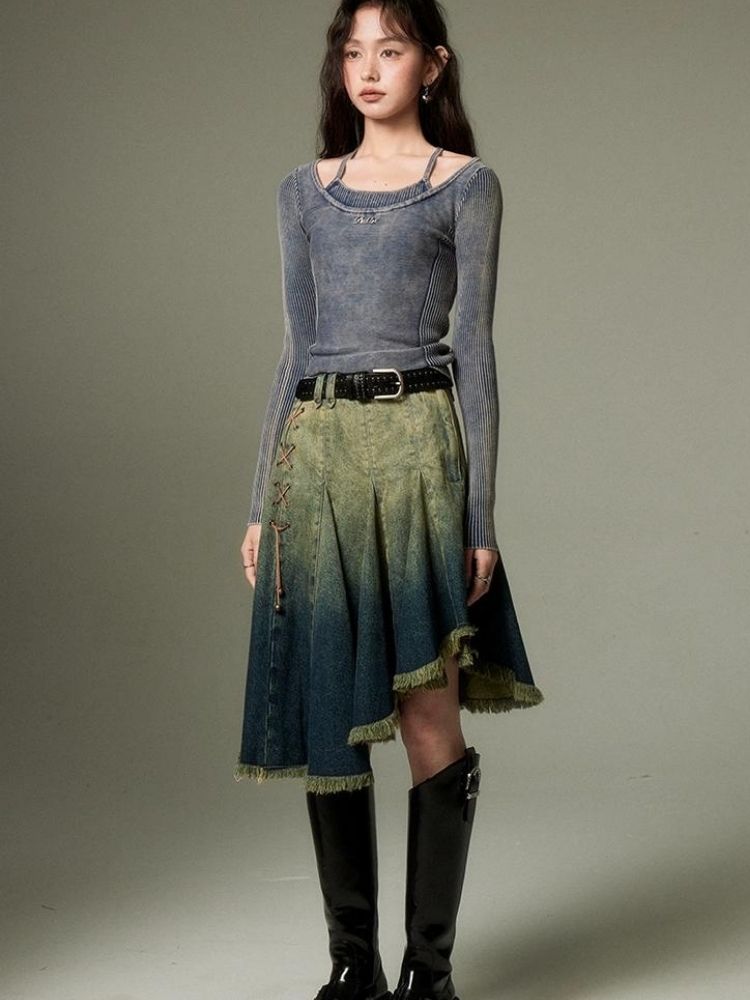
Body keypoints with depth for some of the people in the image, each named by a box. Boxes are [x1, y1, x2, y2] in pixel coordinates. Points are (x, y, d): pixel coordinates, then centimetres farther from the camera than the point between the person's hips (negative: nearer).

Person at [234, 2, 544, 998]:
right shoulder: (304, 191, 15)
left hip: (416, 446, -4)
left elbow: (475, 347, -1)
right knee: (330, 722, 5)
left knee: (430, 726, -5)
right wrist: (262, 502, 10)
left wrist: (480, 513, -6)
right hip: (316, 456, 4)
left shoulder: (466, 185, 4)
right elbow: (296, 347, 15)